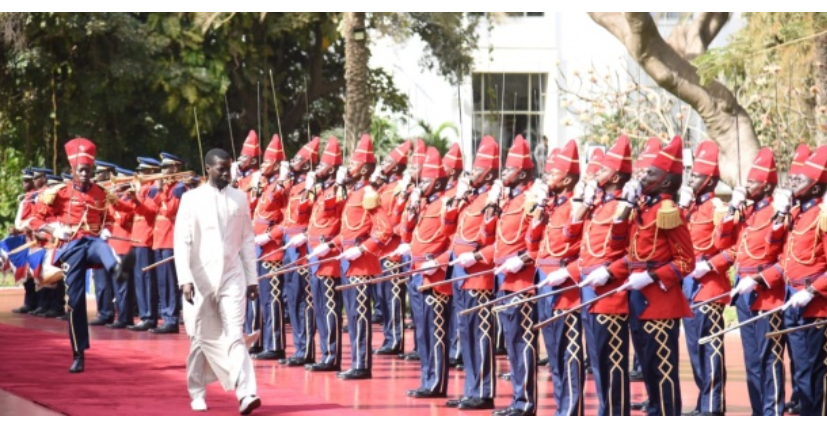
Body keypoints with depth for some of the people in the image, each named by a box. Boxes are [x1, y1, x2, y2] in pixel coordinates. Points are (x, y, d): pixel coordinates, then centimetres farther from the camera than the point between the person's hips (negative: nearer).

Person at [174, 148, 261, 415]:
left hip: (232, 277, 1)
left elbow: (247, 240, 10)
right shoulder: (191, 199, -1)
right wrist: (185, 279, -15)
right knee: (201, 338, 8)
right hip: (201, 279, -1)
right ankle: (197, 393, 23)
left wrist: (252, 278, 8)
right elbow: (182, 242, -6)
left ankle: (246, 393, -20)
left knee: (235, 335, -10)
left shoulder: (239, 198, 6)